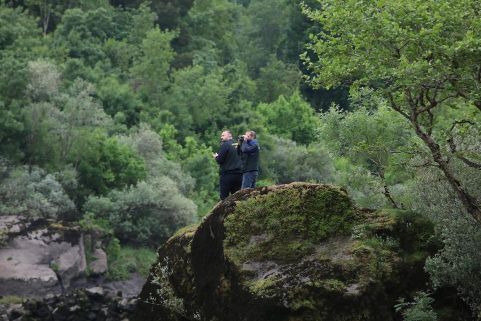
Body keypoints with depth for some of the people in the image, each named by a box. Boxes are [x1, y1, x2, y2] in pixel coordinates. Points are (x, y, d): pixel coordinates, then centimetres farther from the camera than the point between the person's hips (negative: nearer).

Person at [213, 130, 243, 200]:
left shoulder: (225, 145, -8)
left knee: (224, 197, -4)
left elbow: (219, 160, -13)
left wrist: (216, 157, 10)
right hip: (238, 174, 6)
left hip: (227, 174, -6)